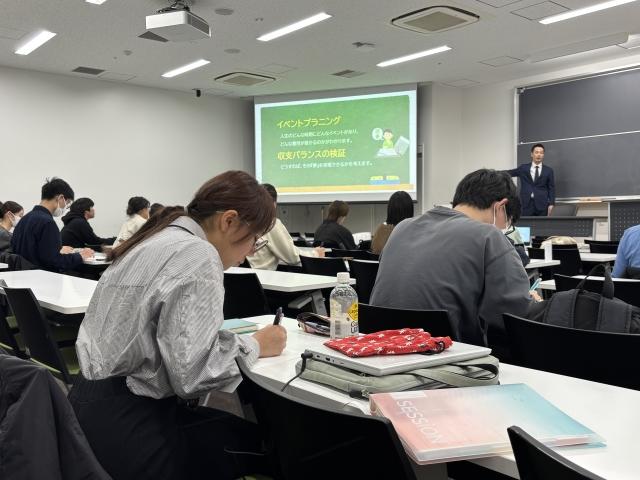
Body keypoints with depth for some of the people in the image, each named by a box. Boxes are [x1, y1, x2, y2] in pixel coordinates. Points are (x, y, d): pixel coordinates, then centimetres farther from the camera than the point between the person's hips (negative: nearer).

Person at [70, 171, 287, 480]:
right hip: (124, 426, -9)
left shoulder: (160, 238, 11)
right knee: (261, 440, 2)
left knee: (241, 428, 14)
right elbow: (192, 374, -24)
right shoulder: (199, 256, -19)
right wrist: (254, 346, -9)